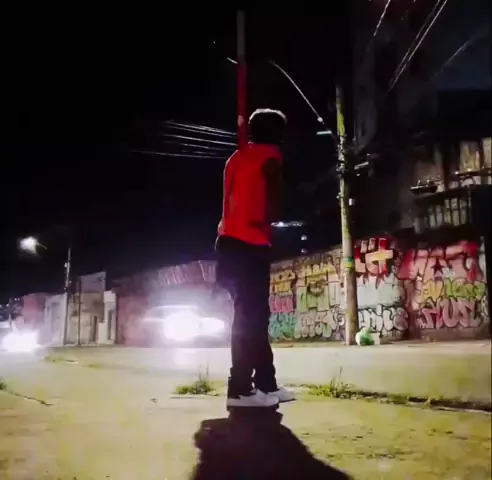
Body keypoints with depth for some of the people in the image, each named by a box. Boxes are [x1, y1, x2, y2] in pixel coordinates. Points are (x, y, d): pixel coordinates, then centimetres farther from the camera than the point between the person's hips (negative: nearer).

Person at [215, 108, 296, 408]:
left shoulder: (237, 158, 23)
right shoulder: (271, 157, 0)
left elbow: (231, 201, 17)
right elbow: (272, 207, -9)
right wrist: (268, 219, 10)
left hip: (231, 242, 8)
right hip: (251, 244, -8)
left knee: (253, 316, 11)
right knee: (250, 318, -6)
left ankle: (266, 384, 16)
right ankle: (241, 389, -5)